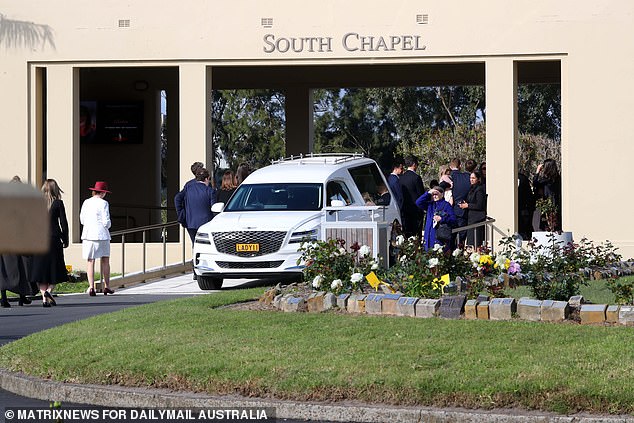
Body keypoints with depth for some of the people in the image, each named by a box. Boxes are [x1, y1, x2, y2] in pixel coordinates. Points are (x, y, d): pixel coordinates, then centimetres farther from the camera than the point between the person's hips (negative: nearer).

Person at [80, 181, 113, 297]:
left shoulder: (86, 203, 5)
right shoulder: (103, 203, -8)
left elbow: (82, 220, 11)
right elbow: (106, 222, -11)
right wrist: (107, 225, 12)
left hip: (87, 234, 3)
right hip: (101, 234, -3)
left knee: (90, 261, 3)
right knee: (105, 260, 10)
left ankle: (91, 287, -6)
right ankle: (106, 286, 13)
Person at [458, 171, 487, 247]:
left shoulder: (479, 189, -12)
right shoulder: (472, 189, 16)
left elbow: (480, 205, -17)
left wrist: (467, 205, -10)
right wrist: (464, 204, 7)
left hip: (477, 218, -10)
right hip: (471, 218, 10)